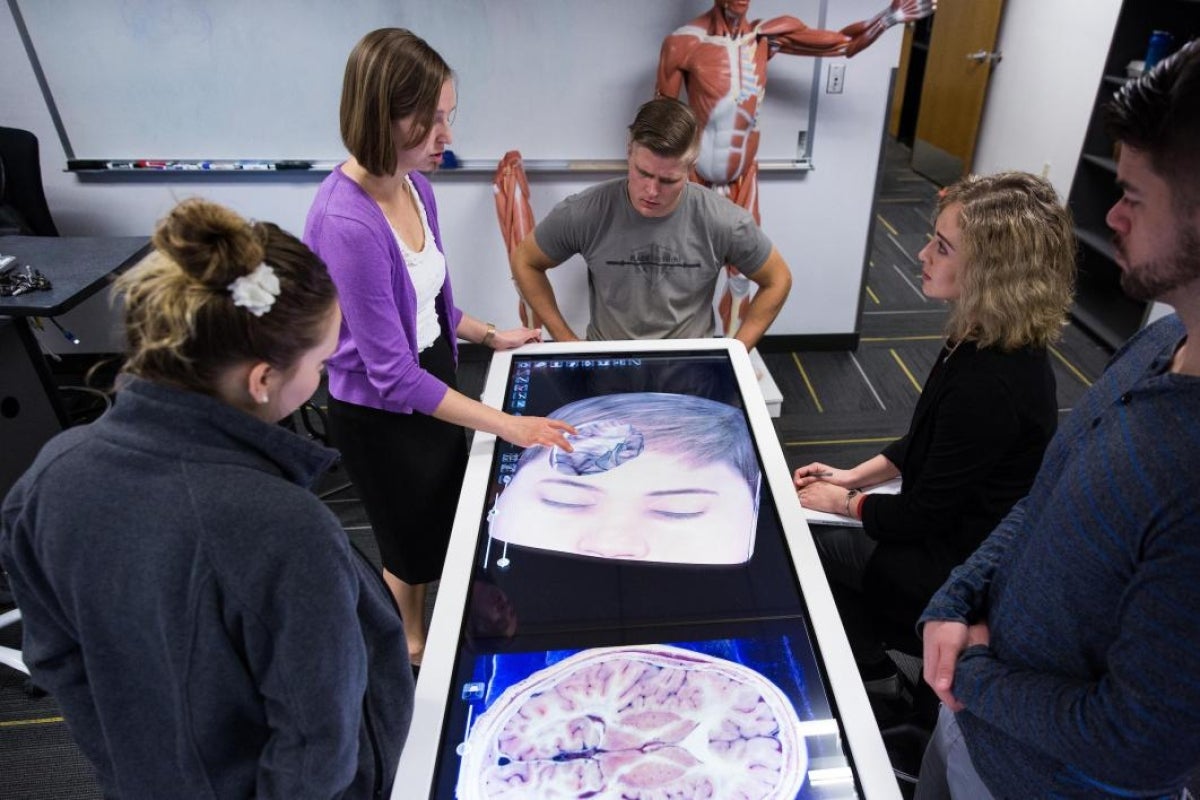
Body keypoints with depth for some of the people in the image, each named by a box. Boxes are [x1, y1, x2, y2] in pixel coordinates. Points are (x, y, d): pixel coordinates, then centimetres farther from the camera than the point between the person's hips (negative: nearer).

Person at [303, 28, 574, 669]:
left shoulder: (415, 184, -7)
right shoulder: (346, 222, -32)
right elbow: (394, 377, -29)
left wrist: (491, 336, 7)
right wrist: (506, 424, -27)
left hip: (435, 385, 8)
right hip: (380, 414, -7)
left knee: (448, 521, 27)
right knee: (413, 544, 18)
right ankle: (412, 651, 49)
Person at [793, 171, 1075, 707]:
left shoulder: (991, 385, -33)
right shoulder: (985, 341, -4)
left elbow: (923, 516, -22)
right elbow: (926, 442, 11)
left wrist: (842, 502, -7)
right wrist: (854, 477, 5)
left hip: (955, 571, -8)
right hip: (953, 531, 9)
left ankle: (874, 679, 20)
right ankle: (873, 666, 23)